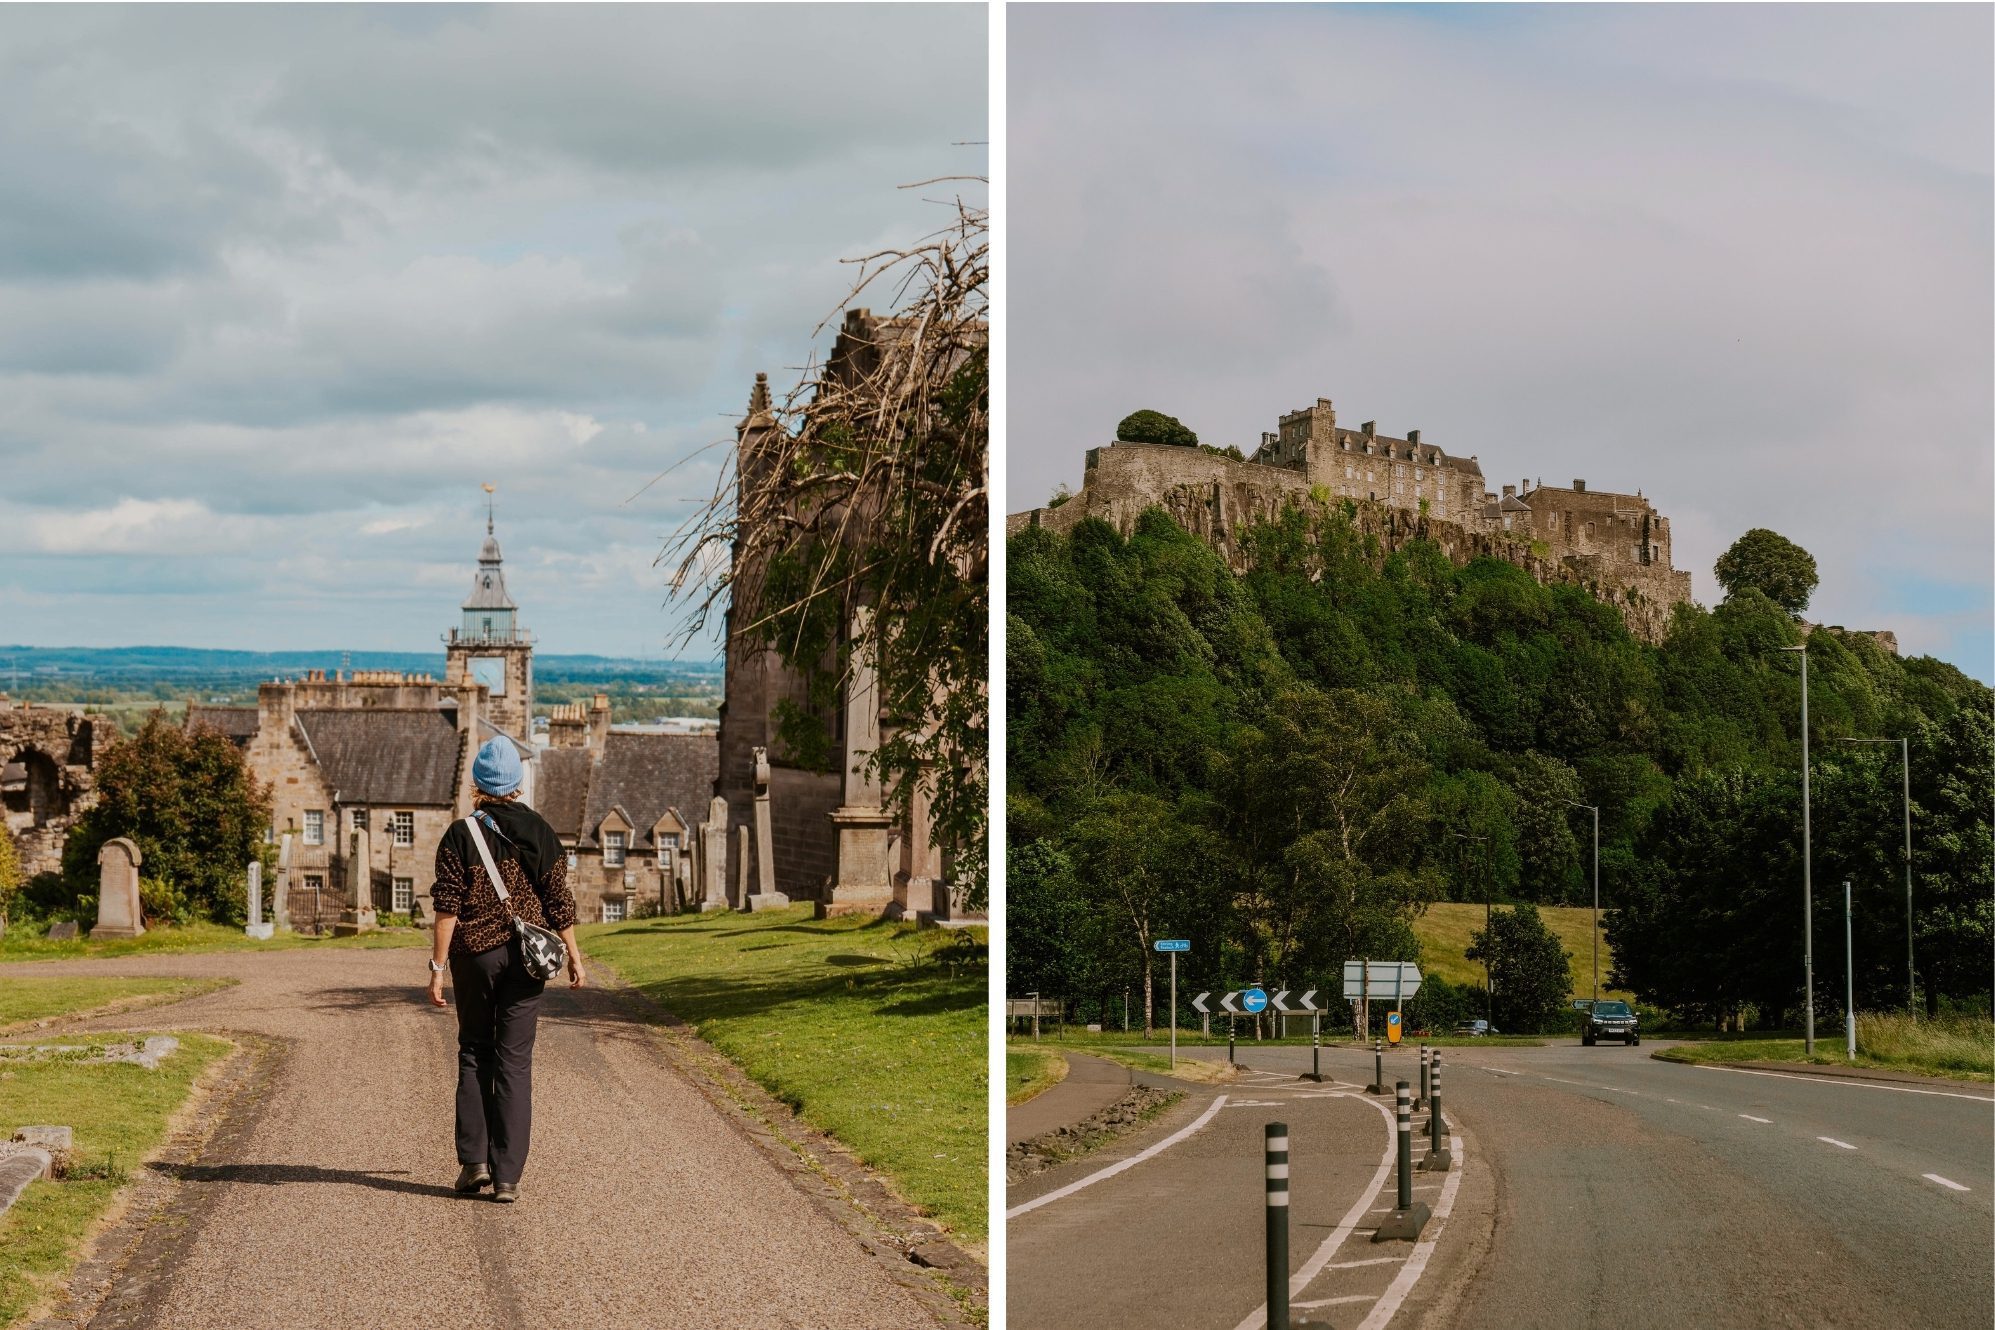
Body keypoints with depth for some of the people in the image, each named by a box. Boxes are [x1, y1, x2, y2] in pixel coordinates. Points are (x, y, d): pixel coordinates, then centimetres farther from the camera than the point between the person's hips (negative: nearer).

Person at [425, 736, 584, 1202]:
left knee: (474, 1053, 14)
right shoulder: (539, 832, 1)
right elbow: (558, 902, 1)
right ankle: (507, 1175, -1)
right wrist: (574, 956, 10)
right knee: (515, 1061, 3)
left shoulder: (461, 835, -4)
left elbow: (447, 907, -9)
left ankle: (473, 1159, 5)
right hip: (526, 956, 1)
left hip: (473, 956, -1)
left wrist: (437, 966, -7)